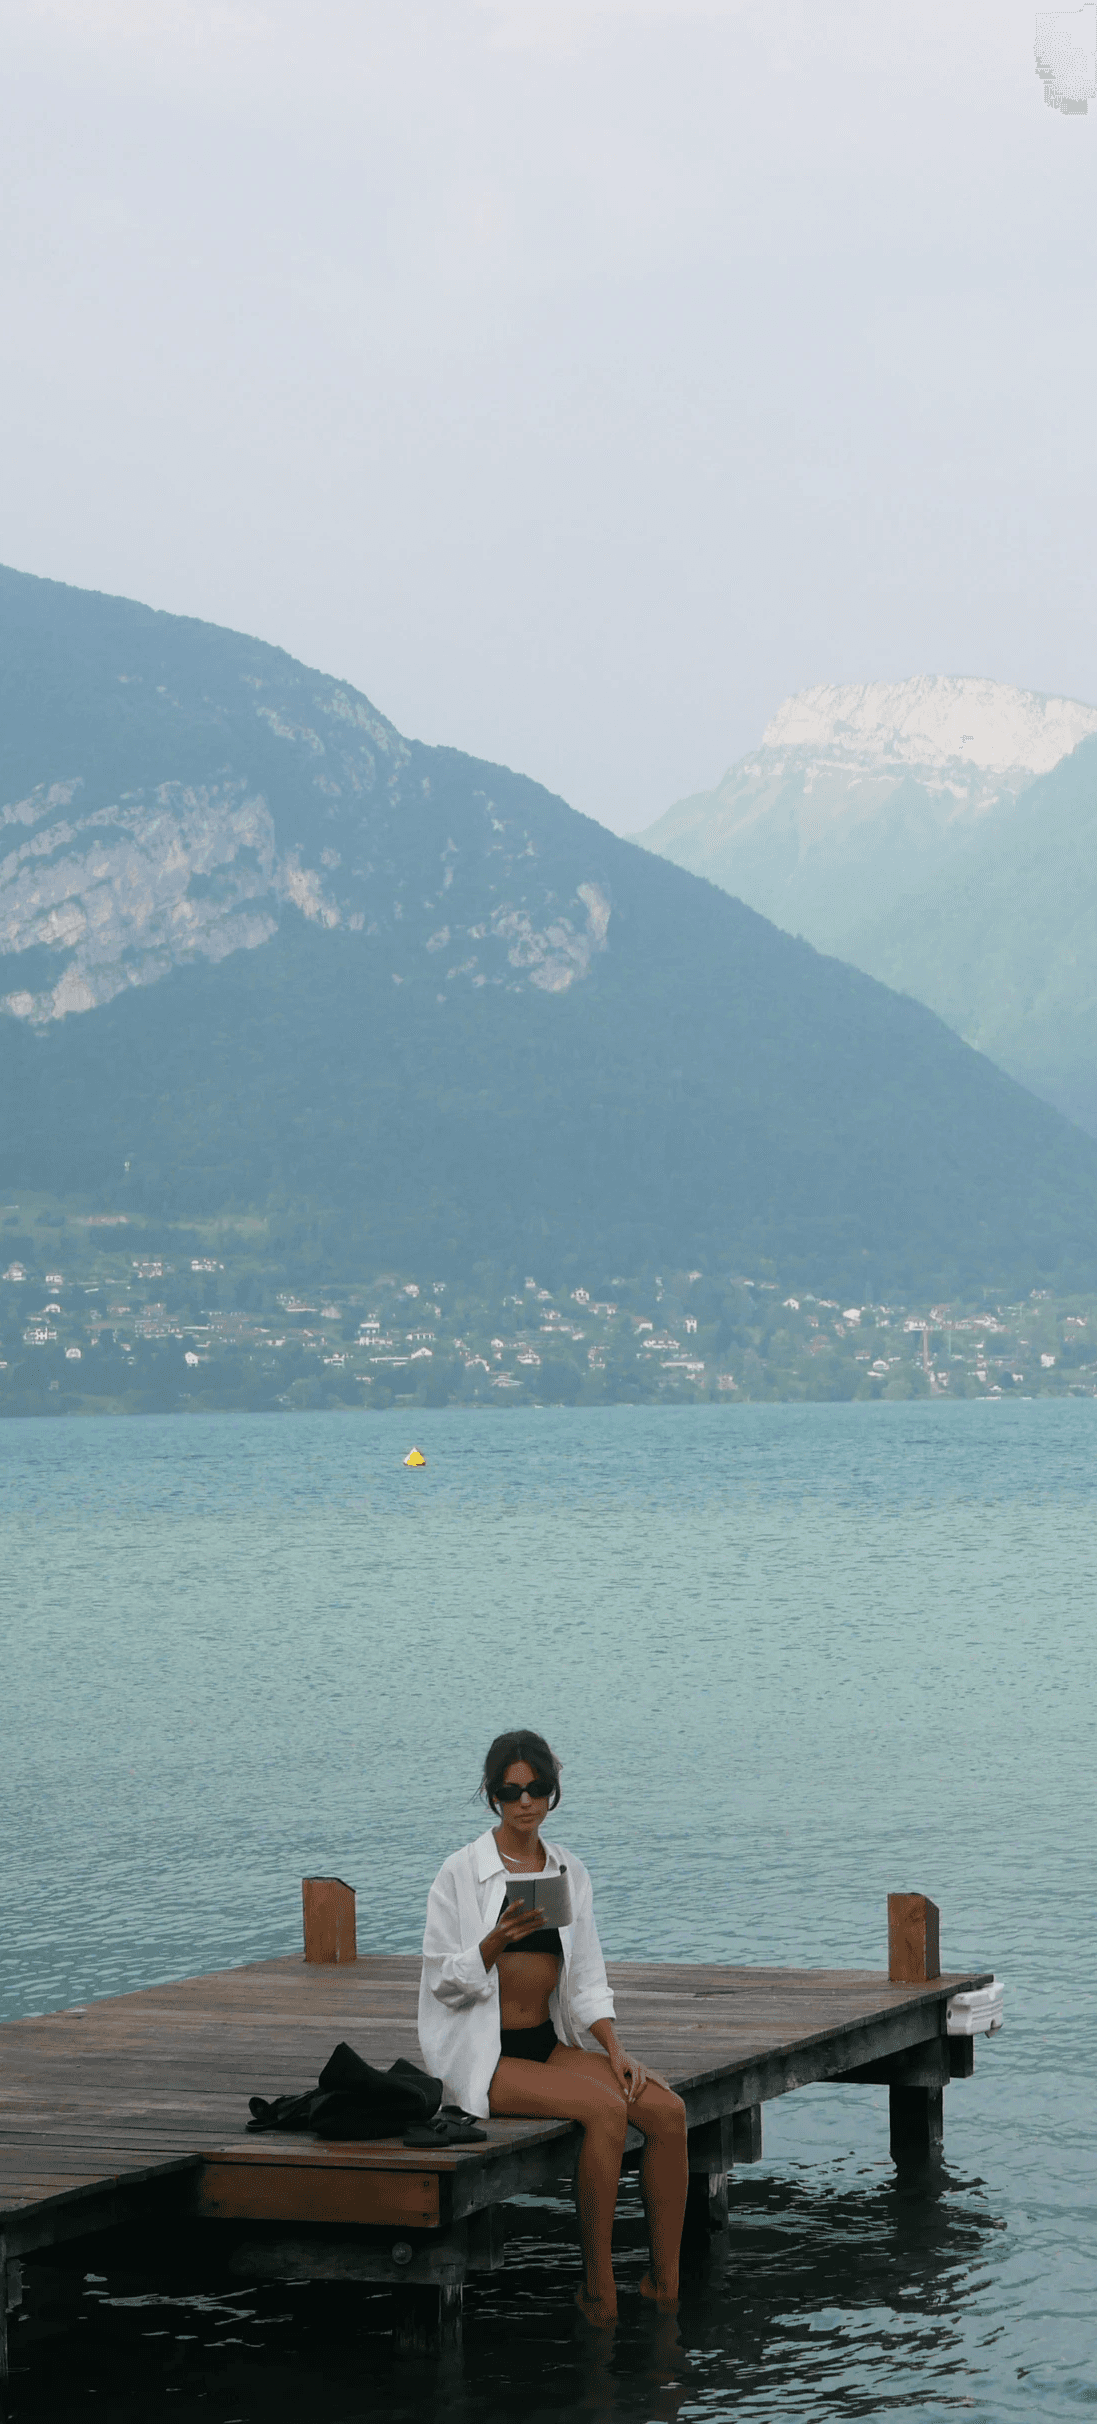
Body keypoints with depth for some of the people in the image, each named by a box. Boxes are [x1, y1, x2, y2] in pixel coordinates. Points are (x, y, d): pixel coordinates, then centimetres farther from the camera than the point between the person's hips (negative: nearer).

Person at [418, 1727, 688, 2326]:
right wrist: (497, 1940, -25)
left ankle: (666, 2286, -15)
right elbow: (444, 1981, -8)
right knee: (606, 2109, -29)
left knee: (666, 2108, -19)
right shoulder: (461, 1872, -5)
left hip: (553, 2045, 5)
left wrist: (615, 2051, -4)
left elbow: (585, 1982, 11)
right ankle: (597, 2287, -19)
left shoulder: (569, 1873, 10)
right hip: (483, 2058, -5)